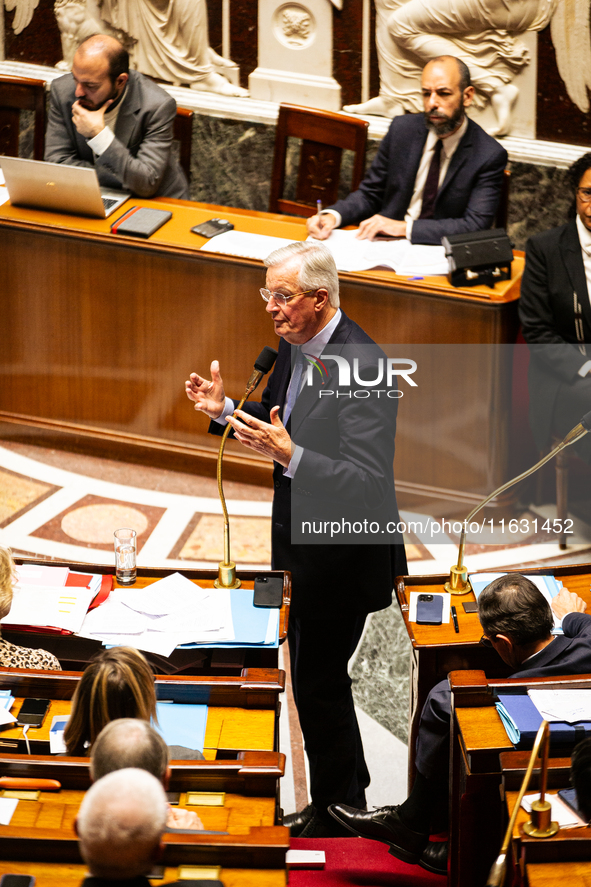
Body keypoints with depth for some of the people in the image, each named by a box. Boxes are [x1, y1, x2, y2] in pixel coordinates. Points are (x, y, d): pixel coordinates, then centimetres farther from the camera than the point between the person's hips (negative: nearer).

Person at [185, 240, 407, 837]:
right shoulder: (293, 345, 1)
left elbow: (366, 480, -31)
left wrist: (290, 455, -41)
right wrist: (225, 409, -1)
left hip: (343, 556, -9)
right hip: (302, 543, 9)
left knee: (317, 684, 3)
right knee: (316, 675, 22)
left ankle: (333, 812, 22)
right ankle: (351, 784, 41)